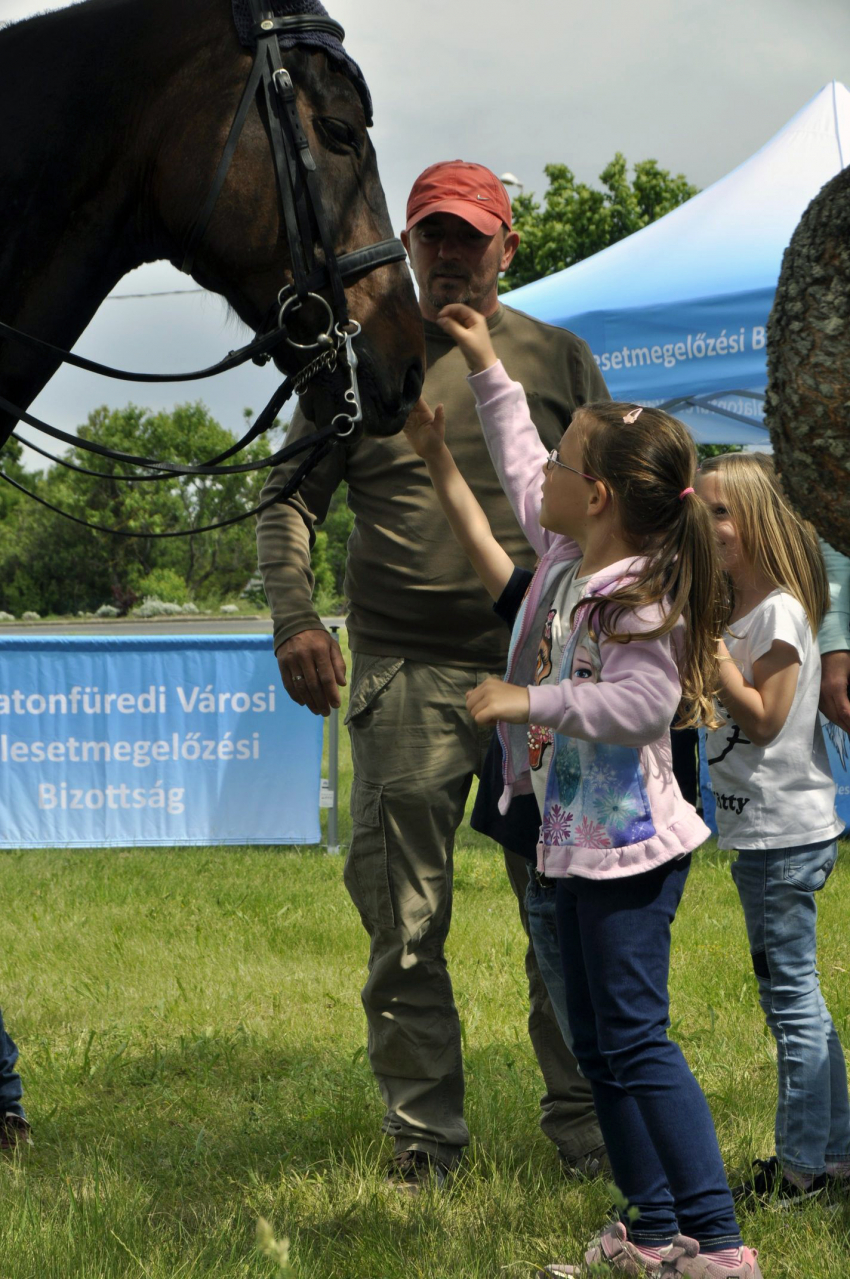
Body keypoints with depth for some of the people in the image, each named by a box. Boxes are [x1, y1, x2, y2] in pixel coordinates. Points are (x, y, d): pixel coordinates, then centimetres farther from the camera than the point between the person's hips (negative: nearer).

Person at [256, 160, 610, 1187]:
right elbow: (289, 495, 6)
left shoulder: (557, 359, 8)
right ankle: (422, 1132, 10)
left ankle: (583, 1120, 16)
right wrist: (292, 612, -8)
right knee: (403, 918, 1)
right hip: (405, 676, -1)